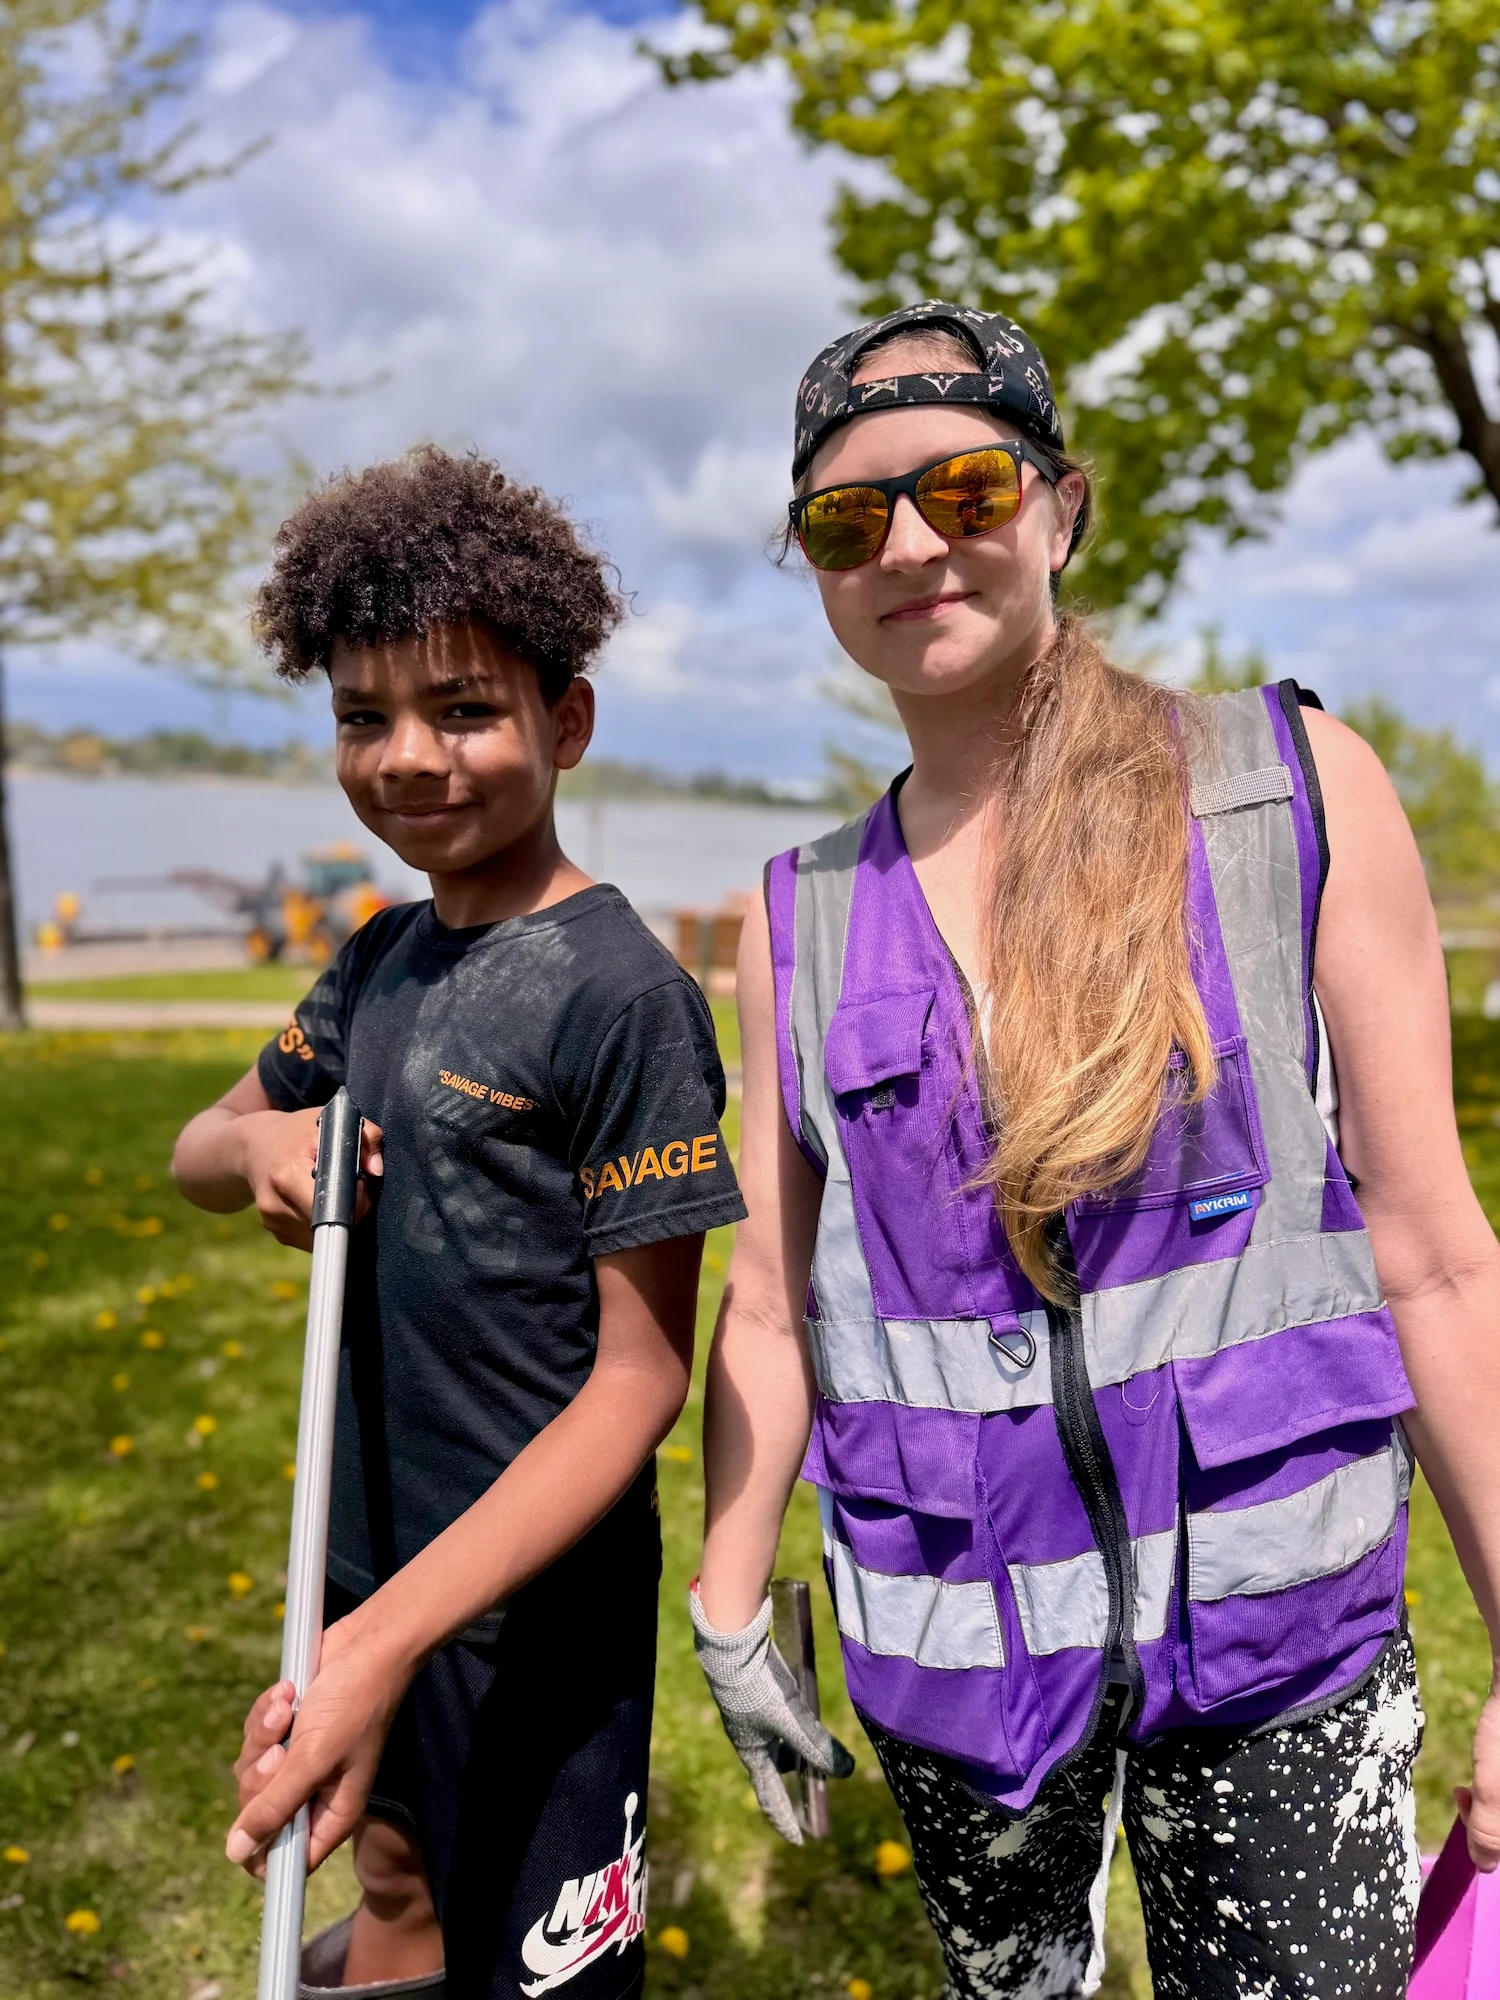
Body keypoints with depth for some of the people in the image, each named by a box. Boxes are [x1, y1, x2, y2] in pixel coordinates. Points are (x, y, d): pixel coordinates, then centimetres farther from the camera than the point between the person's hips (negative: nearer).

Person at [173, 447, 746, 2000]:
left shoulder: (622, 991, -21)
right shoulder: (383, 961, 1)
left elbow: (643, 1373, -20)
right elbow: (195, 1150, 14)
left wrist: (392, 1637, -25)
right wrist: (262, 1142, -11)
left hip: (530, 1597, -7)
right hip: (365, 1557, 7)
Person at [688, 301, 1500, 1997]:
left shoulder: (1296, 791, -8)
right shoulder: (799, 917, 0)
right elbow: (771, 1299, 5)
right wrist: (727, 1610, 7)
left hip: (1270, 1607, -2)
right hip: (941, 1625, 3)